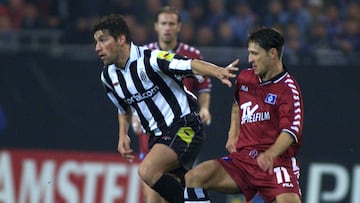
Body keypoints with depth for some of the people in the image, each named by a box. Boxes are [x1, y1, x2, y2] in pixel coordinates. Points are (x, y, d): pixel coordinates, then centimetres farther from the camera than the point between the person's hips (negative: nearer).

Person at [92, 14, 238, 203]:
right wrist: (123, 135, 9)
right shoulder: (108, 76, 6)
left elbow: (192, 65, -28)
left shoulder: (150, 59, -17)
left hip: (185, 127, -8)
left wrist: (218, 72, -46)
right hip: (157, 136, 8)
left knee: (147, 171, -29)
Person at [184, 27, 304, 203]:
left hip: (275, 163, -6)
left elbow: (291, 131, -23)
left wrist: (270, 155, -41)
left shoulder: (288, 89, -10)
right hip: (242, 160, 6)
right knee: (193, 178, -13)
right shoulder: (245, 78, 12)